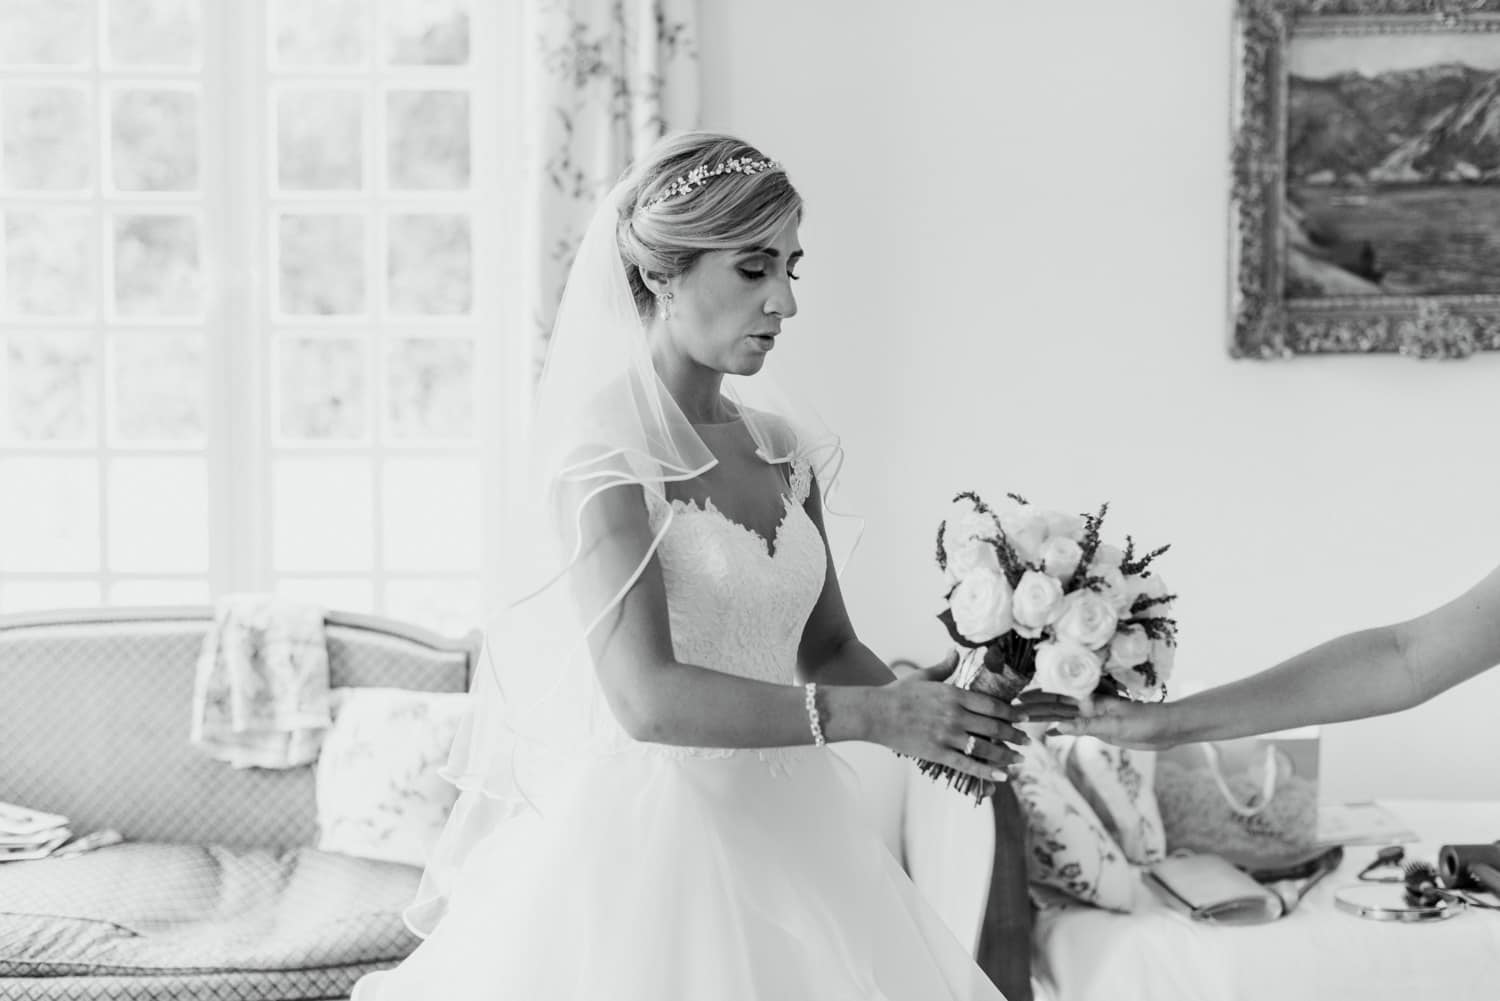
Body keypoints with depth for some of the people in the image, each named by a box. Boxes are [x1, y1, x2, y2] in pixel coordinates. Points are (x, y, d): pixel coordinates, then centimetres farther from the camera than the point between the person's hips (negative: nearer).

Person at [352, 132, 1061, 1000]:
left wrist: (921, 706, -7)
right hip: (652, 825, -6)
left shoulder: (785, 447, 5)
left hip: (788, 827, 6)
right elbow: (647, 696, -23)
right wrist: (875, 715, -25)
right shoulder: (606, 444, -14)